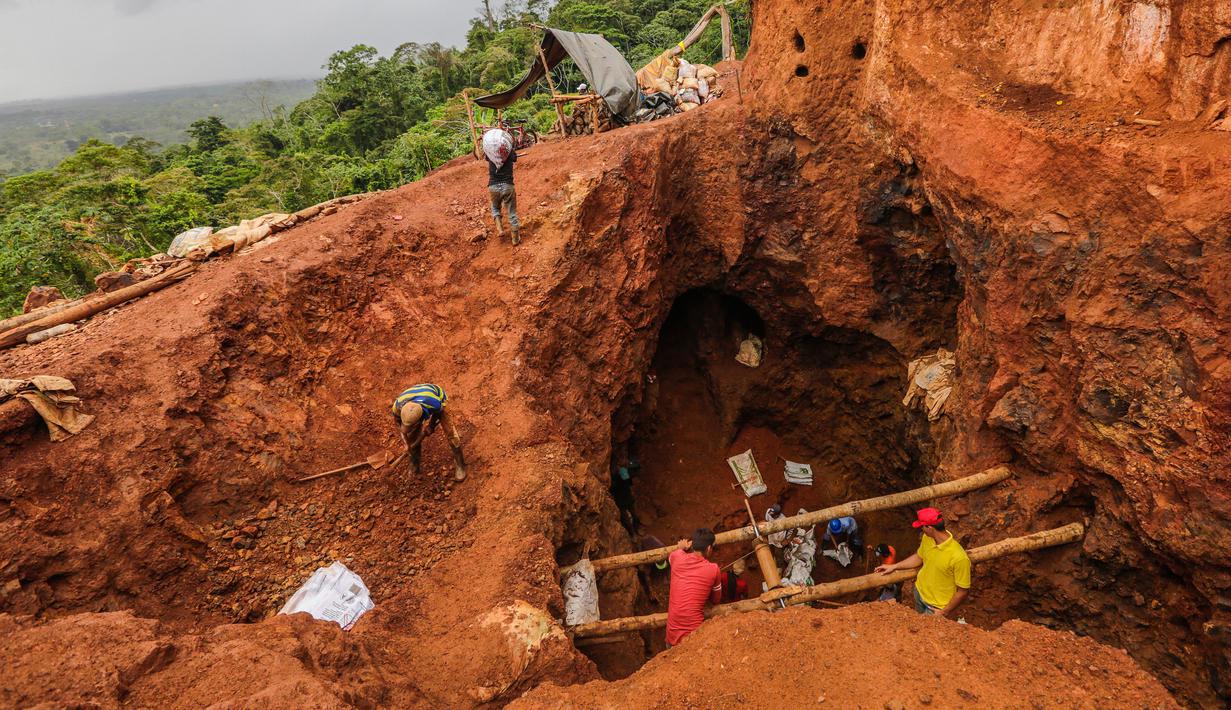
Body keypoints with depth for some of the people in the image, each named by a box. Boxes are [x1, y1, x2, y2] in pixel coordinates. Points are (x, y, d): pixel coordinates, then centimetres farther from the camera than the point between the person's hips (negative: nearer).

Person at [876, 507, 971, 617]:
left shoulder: (959, 558, -35)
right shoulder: (927, 538, -15)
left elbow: (963, 591, -23)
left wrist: (945, 612, -15)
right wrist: (894, 566, 7)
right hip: (919, 591, 6)